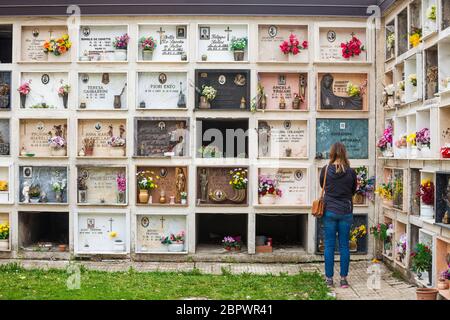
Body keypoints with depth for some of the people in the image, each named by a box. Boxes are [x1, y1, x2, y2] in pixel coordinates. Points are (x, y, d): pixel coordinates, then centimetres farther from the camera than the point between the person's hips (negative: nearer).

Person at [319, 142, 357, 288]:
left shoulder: (325, 170, -7)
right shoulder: (351, 172, -6)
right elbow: (353, 191, 8)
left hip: (329, 211, 0)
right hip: (346, 212, 0)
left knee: (329, 245, 6)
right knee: (344, 246, 8)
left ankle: (329, 278, 11)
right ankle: (343, 279, 14)